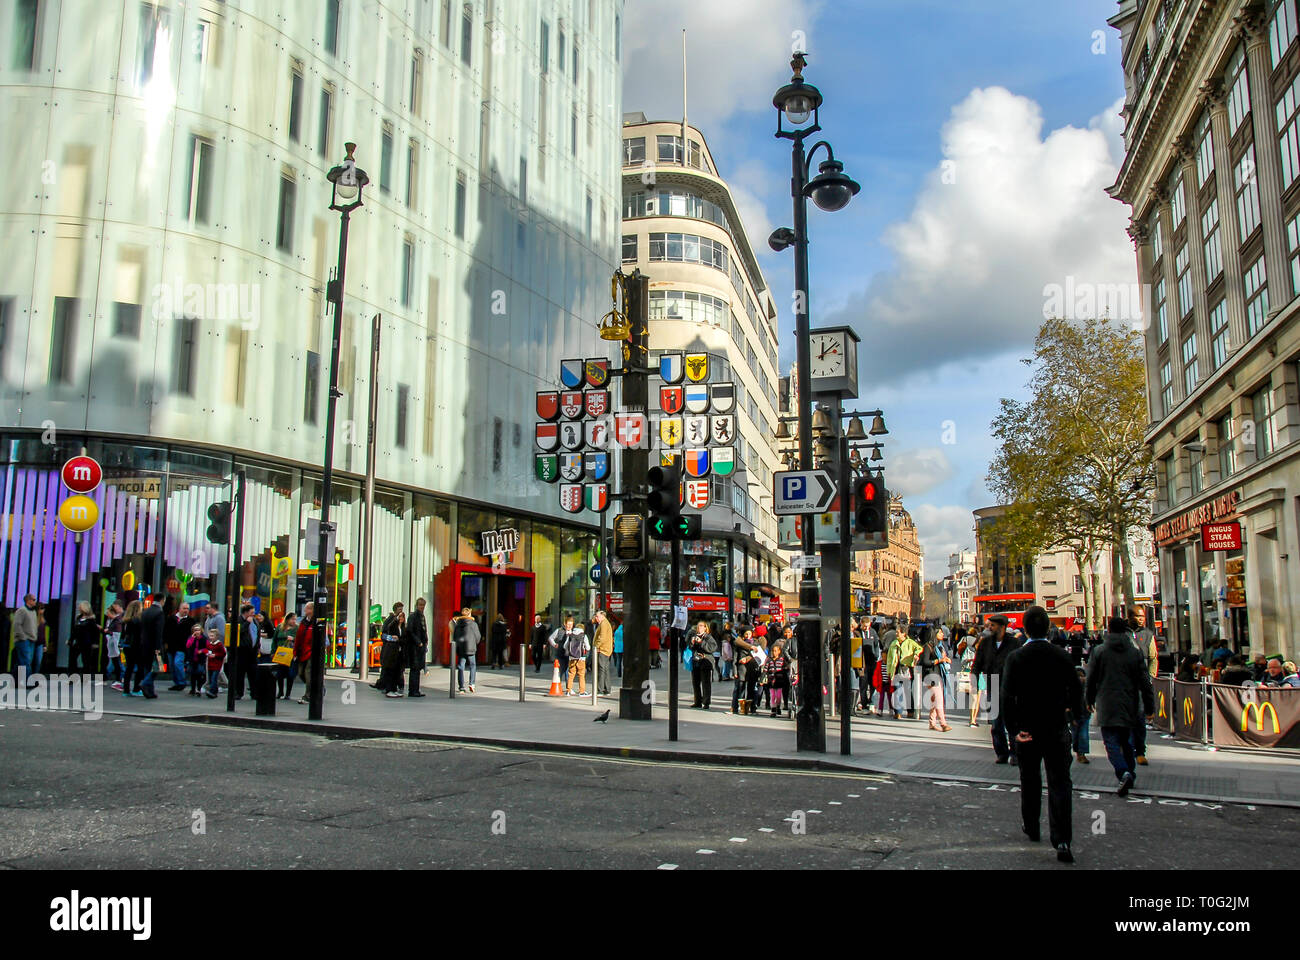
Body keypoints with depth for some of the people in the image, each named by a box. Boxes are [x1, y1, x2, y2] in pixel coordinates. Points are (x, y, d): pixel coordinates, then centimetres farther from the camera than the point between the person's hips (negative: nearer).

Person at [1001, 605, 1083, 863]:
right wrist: (1075, 713, 23)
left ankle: (1031, 827, 34)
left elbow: (1008, 696, -17)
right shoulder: (1062, 656, -6)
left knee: (1030, 780, 18)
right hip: (1056, 728, 0)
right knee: (1059, 783, 2)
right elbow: (1076, 690, 3)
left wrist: (1013, 727, -12)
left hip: (1026, 729, 0)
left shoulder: (1015, 658, -11)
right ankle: (1062, 840, -10)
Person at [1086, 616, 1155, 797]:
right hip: (1129, 707, 3)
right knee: (1127, 742, 18)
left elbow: (1091, 679, 1)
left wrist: (1091, 701, 15)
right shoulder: (1135, 653, 0)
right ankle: (1131, 774, 25)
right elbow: (1145, 682, 1)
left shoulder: (1099, 651, -5)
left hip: (1107, 707, -3)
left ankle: (1124, 773, -23)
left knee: (1112, 742, -3)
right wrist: (1149, 707, 7)